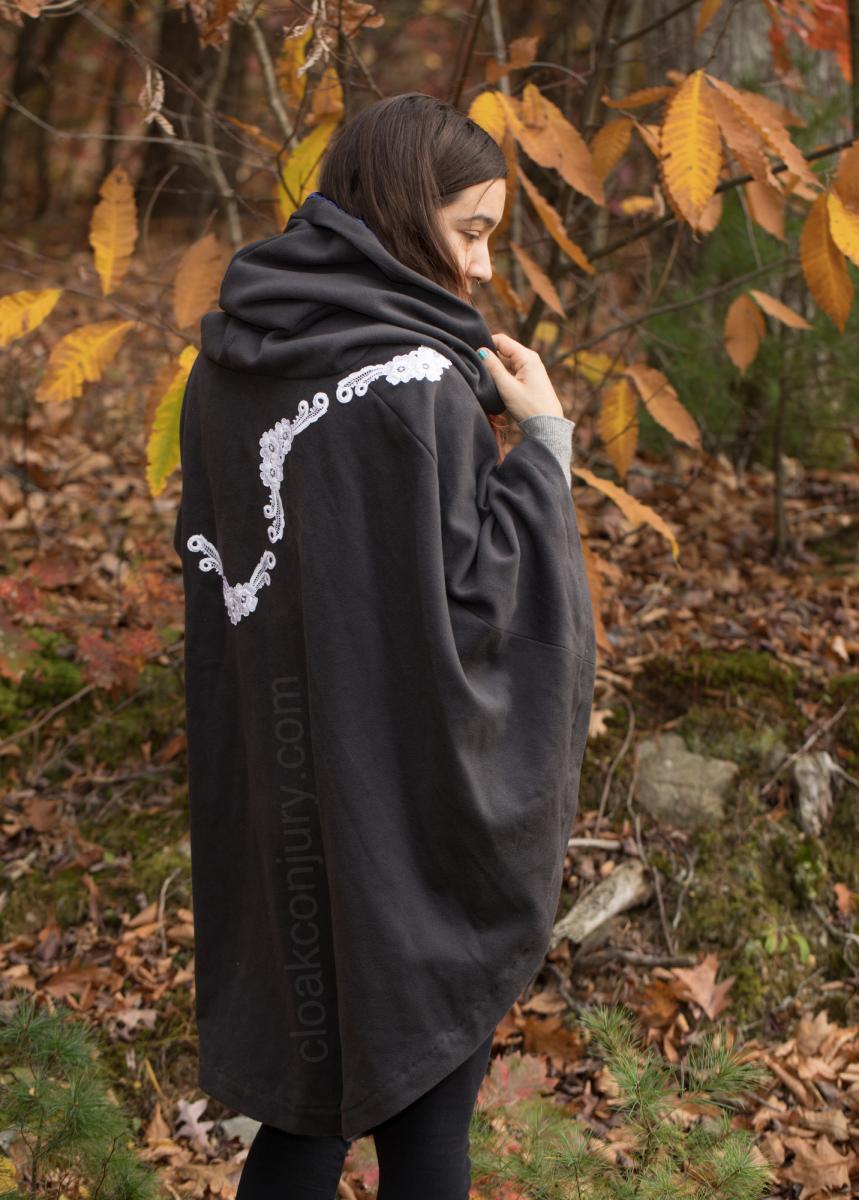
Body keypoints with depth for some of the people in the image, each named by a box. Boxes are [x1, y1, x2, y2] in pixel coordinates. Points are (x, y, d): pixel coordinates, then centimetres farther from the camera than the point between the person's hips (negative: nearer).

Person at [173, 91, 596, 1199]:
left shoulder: (229, 361, 2)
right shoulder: (413, 381, -23)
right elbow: (469, 595, -21)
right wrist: (541, 438, -10)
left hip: (270, 772, 8)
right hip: (407, 795, -7)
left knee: (319, 1044, 22)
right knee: (428, 1068, 12)